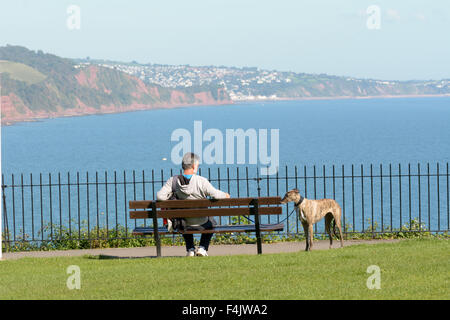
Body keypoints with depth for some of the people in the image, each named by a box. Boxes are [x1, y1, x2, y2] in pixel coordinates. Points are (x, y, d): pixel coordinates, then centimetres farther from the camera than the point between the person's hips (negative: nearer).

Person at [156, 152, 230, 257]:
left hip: (184, 224, 2)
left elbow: (160, 196, -22)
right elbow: (215, 194, -19)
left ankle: (190, 249, 31)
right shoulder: (201, 181, -23)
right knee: (211, 222, 34)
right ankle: (202, 248, 22)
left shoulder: (173, 180, -15)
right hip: (200, 224, -2)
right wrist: (225, 195, 4)